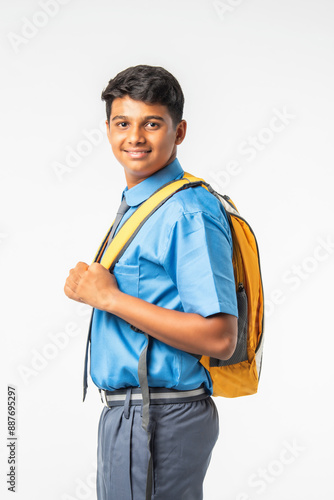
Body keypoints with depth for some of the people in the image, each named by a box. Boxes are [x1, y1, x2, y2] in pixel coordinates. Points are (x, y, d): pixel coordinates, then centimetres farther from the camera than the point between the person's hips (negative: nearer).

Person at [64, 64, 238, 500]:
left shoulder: (190, 213, -18)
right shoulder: (134, 205, 12)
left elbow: (219, 339, -25)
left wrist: (109, 298, -22)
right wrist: (88, 285, 4)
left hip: (160, 422, -9)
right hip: (125, 412, 9)